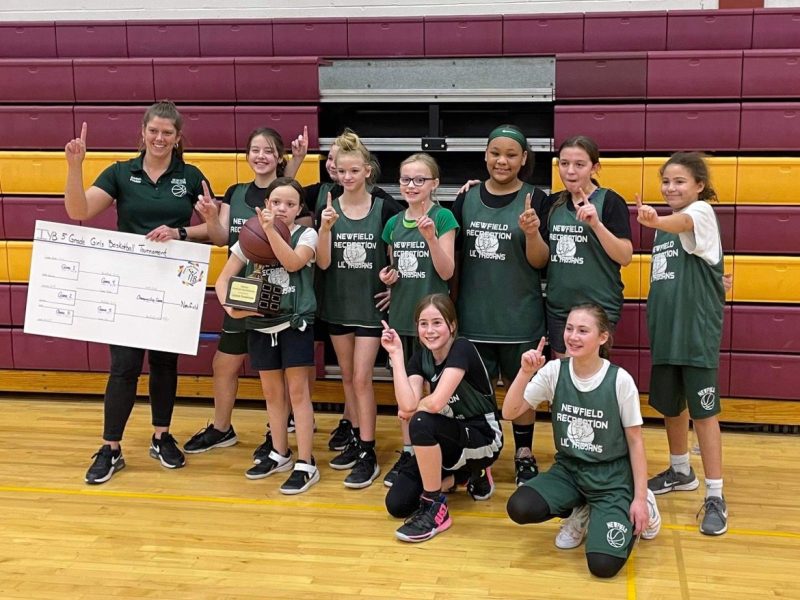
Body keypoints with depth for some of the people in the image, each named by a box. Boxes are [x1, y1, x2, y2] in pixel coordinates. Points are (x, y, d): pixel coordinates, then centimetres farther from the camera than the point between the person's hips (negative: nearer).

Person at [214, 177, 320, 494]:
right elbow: (223, 279, 3)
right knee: (272, 392, 13)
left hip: (295, 323, -4)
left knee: (297, 390, -4)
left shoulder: (306, 235, -4)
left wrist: (271, 230, -31)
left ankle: (306, 463, 0)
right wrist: (230, 307, -14)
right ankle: (280, 454, 28)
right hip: (260, 325, 4)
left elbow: (293, 263, -24)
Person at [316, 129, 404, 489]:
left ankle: (368, 455, 2)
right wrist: (326, 228, -22)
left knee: (362, 378, -5)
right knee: (347, 376, 14)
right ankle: (357, 439, 28)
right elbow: (322, 263, -9)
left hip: (371, 305, -3)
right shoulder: (328, 210, -3)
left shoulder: (385, 209, -8)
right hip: (337, 304, 3)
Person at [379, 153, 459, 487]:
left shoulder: (443, 217, -8)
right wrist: (386, 277, -3)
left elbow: (446, 272, -12)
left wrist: (431, 236, -25)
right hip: (400, 315, 5)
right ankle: (407, 453, 22)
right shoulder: (393, 224, 8)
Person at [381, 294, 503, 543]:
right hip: (450, 439, 8)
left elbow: (436, 403, -30)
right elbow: (407, 404, -17)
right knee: (396, 505, -8)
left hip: (483, 440, -7)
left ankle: (435, 508, -19)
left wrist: (411, 409, -9)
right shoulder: (420, 356, 0)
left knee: (422, 423, -35)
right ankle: (466, 475, 15)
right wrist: (396, 354, -17)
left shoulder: (462, 349, -20)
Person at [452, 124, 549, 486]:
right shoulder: (467, 199, 2)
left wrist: (532, 233, -27)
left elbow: (540, 261, -8)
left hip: (519, 316, -2)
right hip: (473, 314, 2)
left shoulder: (534, 199, -6)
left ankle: (524, 456, 26)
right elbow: (453, 254, 10)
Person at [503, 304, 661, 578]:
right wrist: (525, 373, -26)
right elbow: (509, 413, -11)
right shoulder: (555, 371, -8)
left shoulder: (620, 380, -15)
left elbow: (635, 442, -6)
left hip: (611, 476, -3)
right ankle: (582, 513, 7)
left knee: (602, 564, -19)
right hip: (568, 469, 3)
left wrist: (639, 497, -9)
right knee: (519, 508, -25)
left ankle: (640, 508, 13)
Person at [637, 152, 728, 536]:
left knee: (703, 410, -6)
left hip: (697, 330, -7)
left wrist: (656, 221, -55)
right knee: (670, 404, 16)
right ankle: (680, 471, 35)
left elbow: (682, 223, -34)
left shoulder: (702, 212, -9)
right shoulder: (665, 226, 13)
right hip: (665, 329, 7)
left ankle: (715, 496, 0)